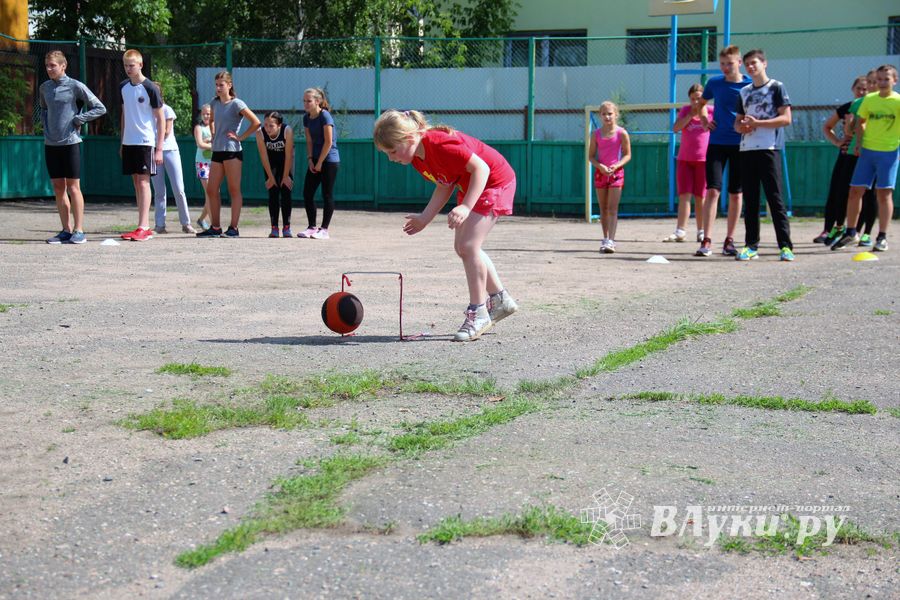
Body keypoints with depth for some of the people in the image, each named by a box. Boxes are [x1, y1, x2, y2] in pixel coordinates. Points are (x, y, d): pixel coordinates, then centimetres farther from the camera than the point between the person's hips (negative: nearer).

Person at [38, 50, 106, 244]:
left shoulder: (76, 86, -6)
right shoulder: (44, 88, 10)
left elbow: (100, 108, -4)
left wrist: (77, 119, -8)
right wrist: (45, 123, 10)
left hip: (70, 143, -5)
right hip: (50, 144, 6)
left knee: (73, 187, -3)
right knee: (58, 188, 7)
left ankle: (79, 231, 2)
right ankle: (66, 230, 13)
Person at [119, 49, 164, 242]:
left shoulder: (150, 88, -9)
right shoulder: (123, 87, 10)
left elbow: (161, 119, -7)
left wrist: (159, 148, -11)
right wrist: (122, 142, 17)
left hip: (146, 142, -7)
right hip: (129, 142, 7)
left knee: (143, 181, -10)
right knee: (136, 182, 7)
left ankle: (143, 227, -11)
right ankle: (144, 227, 12)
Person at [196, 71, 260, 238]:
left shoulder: (236, 104, -7)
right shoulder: (214, 103, 13)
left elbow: (256, 123, -13)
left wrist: (241, 137, -10)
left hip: (232, 151, -7)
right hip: (217, 151, 7)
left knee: (234, 190, -3)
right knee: (211, 190, 6)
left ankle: (233, 228, -1)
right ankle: (215, 227, 13)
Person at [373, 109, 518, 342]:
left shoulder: (441, 144, -32)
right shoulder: (417, 157, -3)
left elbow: (481, 167, -30)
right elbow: (444, 186, 8)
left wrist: (466, 207, -37)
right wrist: (425, 218, 0)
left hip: (495, 181, -10)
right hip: (469, 186, 10)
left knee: (469, 246, -16)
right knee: (462, 247, 11)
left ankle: (478, 312, -5)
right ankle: (499, 300, 26)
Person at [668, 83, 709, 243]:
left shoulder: (710, 110, 1)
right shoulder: (685, 110, 6)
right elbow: (676, 128, -8)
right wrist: (691, 114, -12)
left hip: (703, 159, -1)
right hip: (684, 159, 1)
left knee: (700, 197, 4)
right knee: (684, 195, -5)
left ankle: (701, 231, 13)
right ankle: (680, 232, -10)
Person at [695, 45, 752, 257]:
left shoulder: (750, 85, -1)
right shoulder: (714, 83, 5)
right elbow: (700, 103, 22)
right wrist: (704, 120, 6)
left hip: (740, 144, 0)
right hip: (717, 142, 0)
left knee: (735, 193, 5)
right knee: (712, 190, -9)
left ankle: (729, 240, 14)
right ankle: (706, 241, -9)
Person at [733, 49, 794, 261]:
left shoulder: (776, 87, 0)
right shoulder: (744, 92, 18)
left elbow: (786, 118, -8)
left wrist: (757, 123, -15)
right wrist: (742, 126, -3)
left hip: (769, 149, -6)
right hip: (746, 149, 6)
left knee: (774, 198, -8)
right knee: (750, 200, 5)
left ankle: (785, 246, -7)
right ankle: (751, 246, 10)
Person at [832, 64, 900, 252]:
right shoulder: (869, 99, 7)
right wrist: (860, 141, 5)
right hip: (867, 151, 4)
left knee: (884, 193, -3)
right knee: (855, 191, 3)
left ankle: (882, 237, 5)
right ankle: (850, 233, 16)